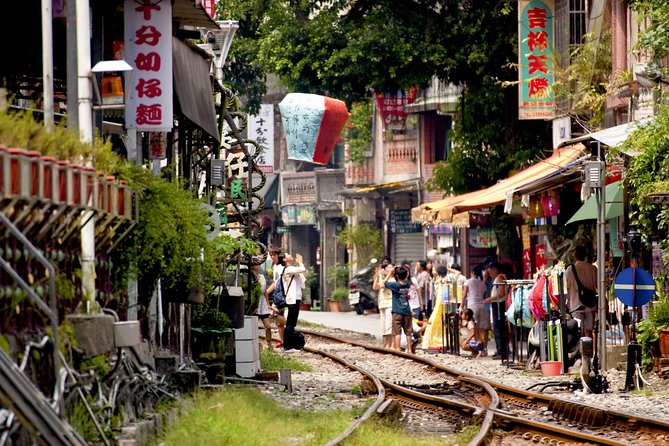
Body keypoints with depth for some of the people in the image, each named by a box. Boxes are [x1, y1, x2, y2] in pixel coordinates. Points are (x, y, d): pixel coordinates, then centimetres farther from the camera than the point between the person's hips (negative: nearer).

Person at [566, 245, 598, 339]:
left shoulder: (570, 269, -6)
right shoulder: (592, 268, 0)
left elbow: (567, 287, -2)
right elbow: (597, 286, 4)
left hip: (576, 304, -2)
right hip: (590, 304, 2)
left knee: (580, 332, -1)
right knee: (589, 331, 8)